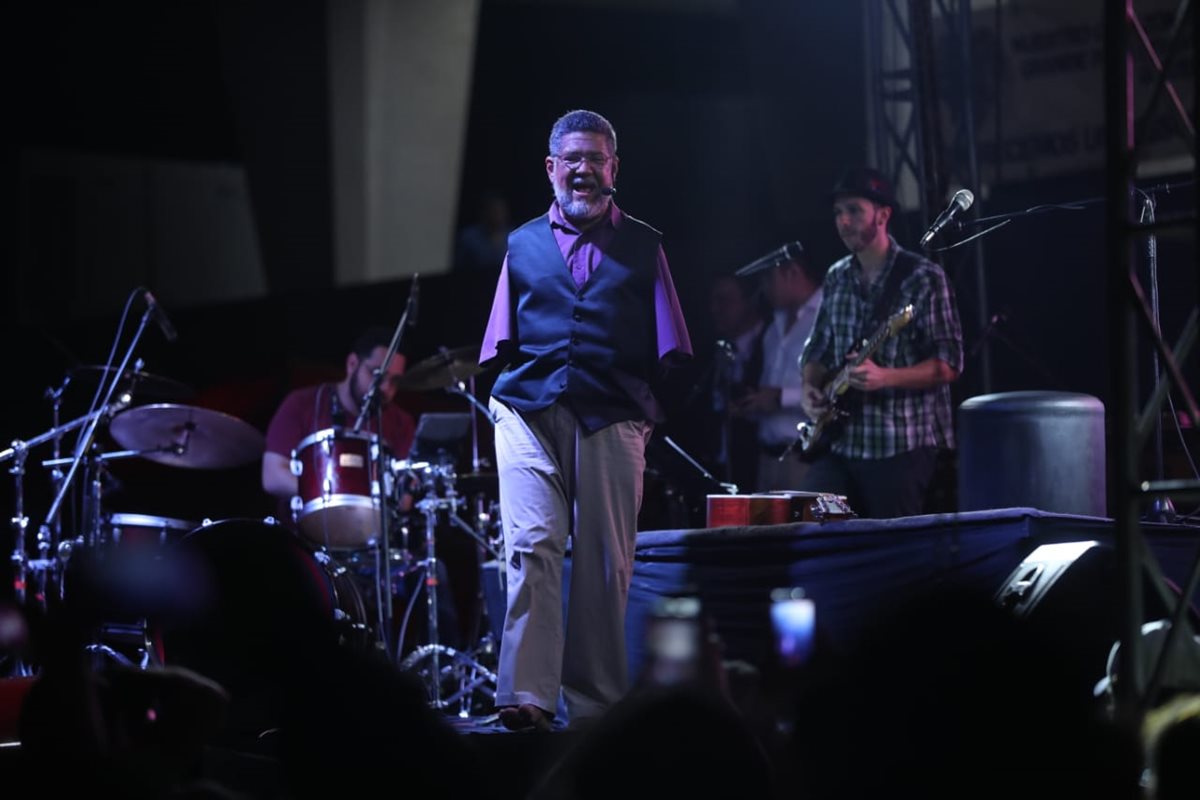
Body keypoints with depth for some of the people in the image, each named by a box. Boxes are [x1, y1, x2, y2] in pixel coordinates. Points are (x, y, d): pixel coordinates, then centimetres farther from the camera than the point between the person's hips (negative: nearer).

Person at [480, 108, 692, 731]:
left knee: (606, 562, -2)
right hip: (529, 410, 0)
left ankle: (595, 703, 4)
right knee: (532, 545, -15)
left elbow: (666, 349, 14)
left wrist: (657, 410, 3)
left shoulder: (642, 247, 16)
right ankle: (527, 695, -21)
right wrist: (507, 392, 6)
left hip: (613, 416, 0)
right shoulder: (523, 245, 20)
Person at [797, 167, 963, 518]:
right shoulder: (836, 278, 12)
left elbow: (948, 365, -11)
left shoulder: (923, 278, -7)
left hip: (902, 445, -6)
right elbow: (817, 350, 22)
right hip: (841, 443, 6)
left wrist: (884, 377, -25)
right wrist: (811, 388, 0)